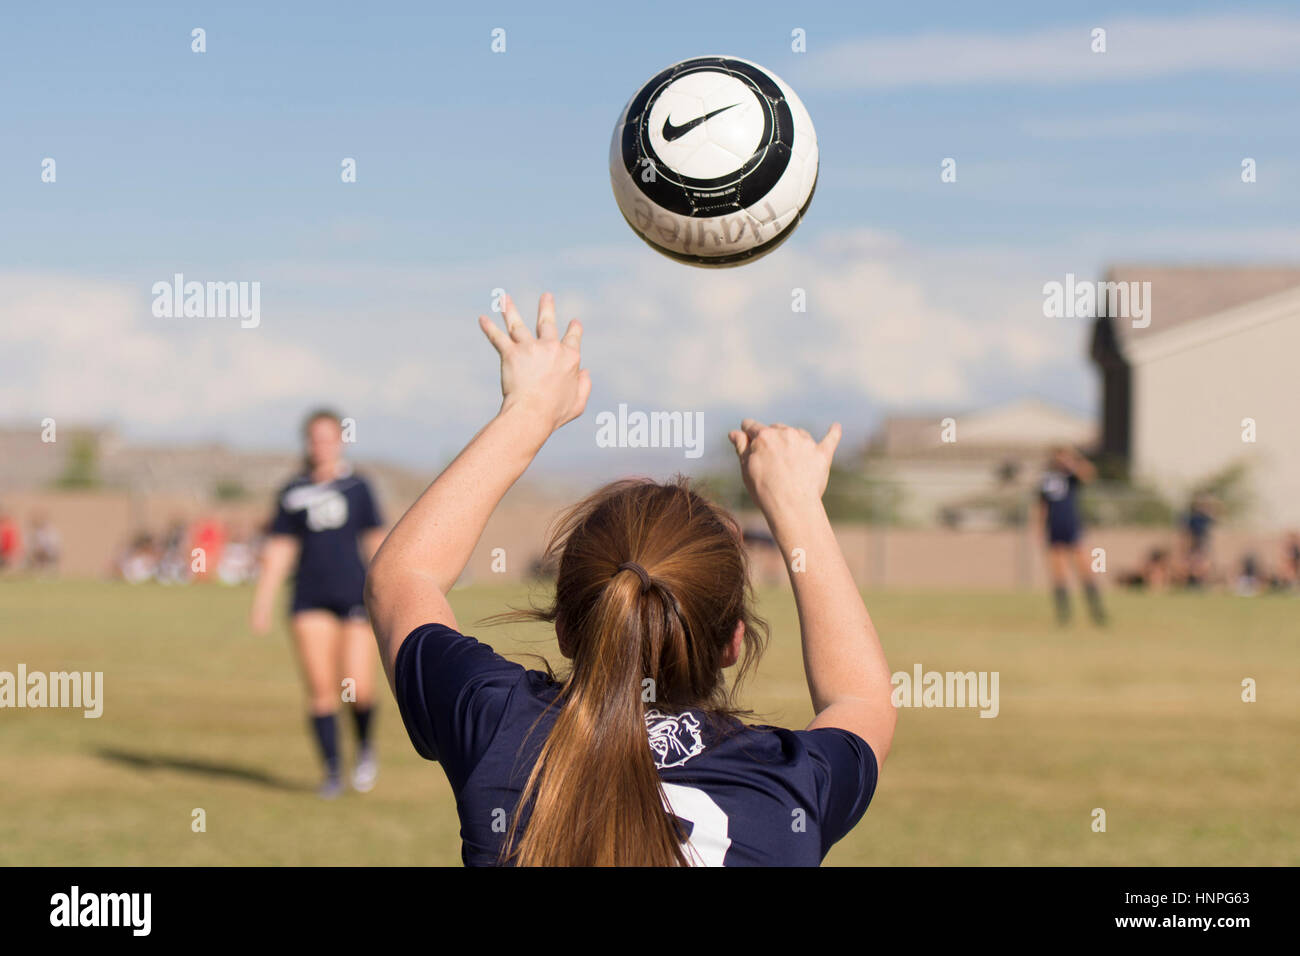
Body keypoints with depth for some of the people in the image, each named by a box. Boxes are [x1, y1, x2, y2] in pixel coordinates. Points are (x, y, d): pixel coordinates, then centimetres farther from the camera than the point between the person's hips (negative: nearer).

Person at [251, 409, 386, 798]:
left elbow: (375, 543, 8)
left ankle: (365, 745, 20)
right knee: (320, 689, -4)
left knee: (358, 689, -10)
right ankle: (332, 772, 6)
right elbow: (278, 551, 8)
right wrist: (262, 603, 3)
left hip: (354, 595, -1)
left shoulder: (357, 487, 4)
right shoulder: (293, 492, 6)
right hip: (311, 601, 1)